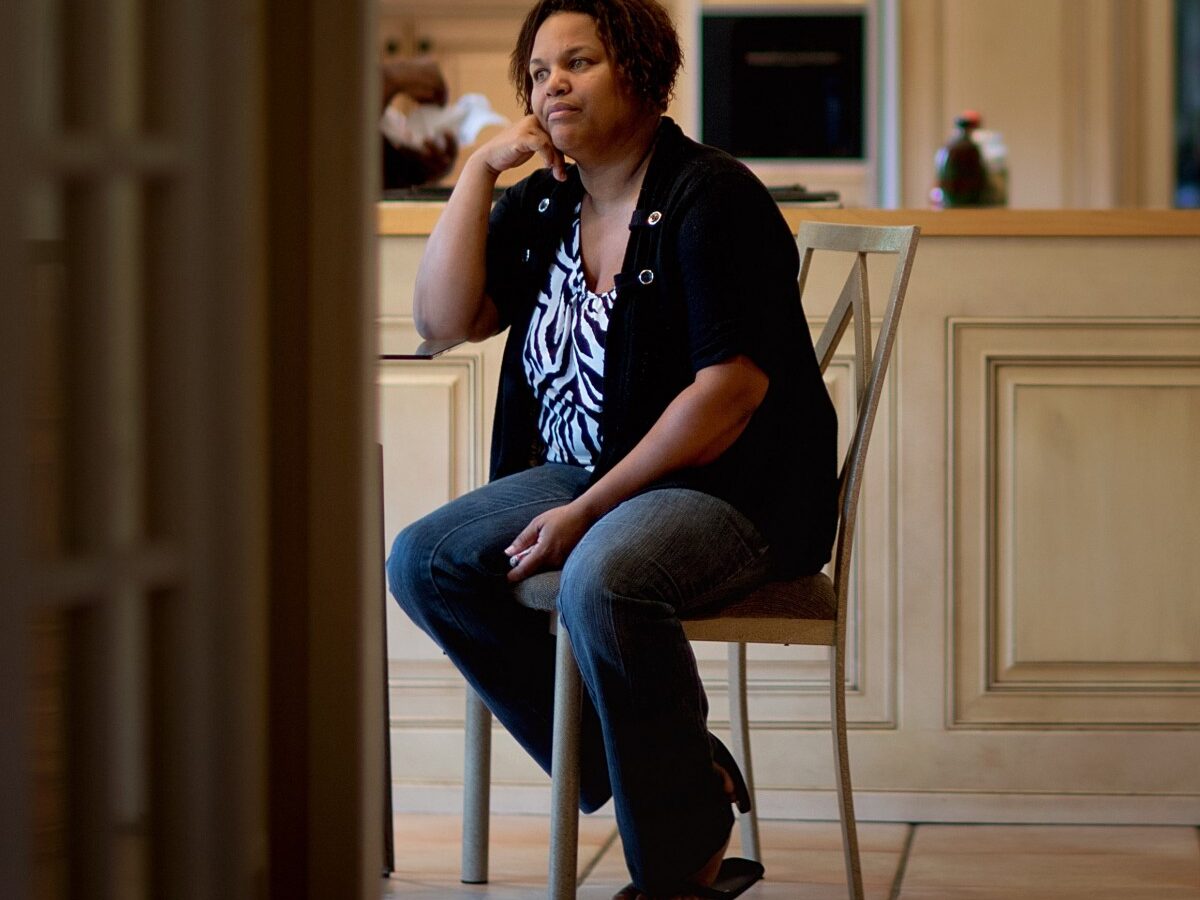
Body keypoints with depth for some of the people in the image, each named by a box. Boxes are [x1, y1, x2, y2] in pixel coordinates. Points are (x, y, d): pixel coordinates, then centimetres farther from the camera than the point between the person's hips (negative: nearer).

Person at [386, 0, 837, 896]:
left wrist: (588, 512, -20)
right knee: (424, 562, -9)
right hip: (587, 476, 9)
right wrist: (479, 170, -2)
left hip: (732, 489, -9)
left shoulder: (710, 199, -12)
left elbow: (732, 389, -19)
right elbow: (444, 318, 4)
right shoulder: (541, 207, 12)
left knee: (602, 579, -37)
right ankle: (638, 768, -3)